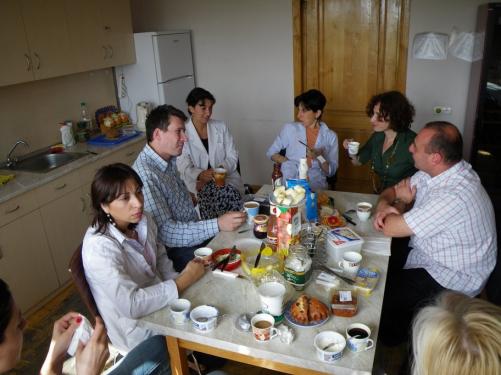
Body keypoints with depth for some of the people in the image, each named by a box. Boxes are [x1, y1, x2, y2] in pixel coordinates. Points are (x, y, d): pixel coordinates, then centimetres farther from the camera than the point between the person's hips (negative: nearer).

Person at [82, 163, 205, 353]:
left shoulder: (143, 221, -7)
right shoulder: (99, 247, -28)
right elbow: (130, 304, -32)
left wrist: (178, 279, -9)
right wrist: (184, 281, -25)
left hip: (160, 300, 6)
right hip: (139, 331, -6)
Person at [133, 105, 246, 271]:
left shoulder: (169, 160, 6)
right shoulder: (145, 175, -24)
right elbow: (165, 232, -28)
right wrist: (217, 225, -32)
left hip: (193, 233, 9)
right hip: (174, 250, -9)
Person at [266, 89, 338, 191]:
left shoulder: (330, 136, 5)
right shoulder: (290, 128, 6)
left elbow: (331, 172, 6)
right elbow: (271, 153, 11)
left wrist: (319, 157, -12)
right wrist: (289, 163, -3)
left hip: (316, 187, 0)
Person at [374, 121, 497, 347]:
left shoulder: (454, 196, -35)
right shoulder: (433, 172, -6)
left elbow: (390, 229, -29)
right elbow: (391, 192, 7)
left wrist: (403, 202, -9)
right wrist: (385, 206, -16)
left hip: (452, 279, -9)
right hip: (425, 253, 9)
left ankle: (393, 342, 19)